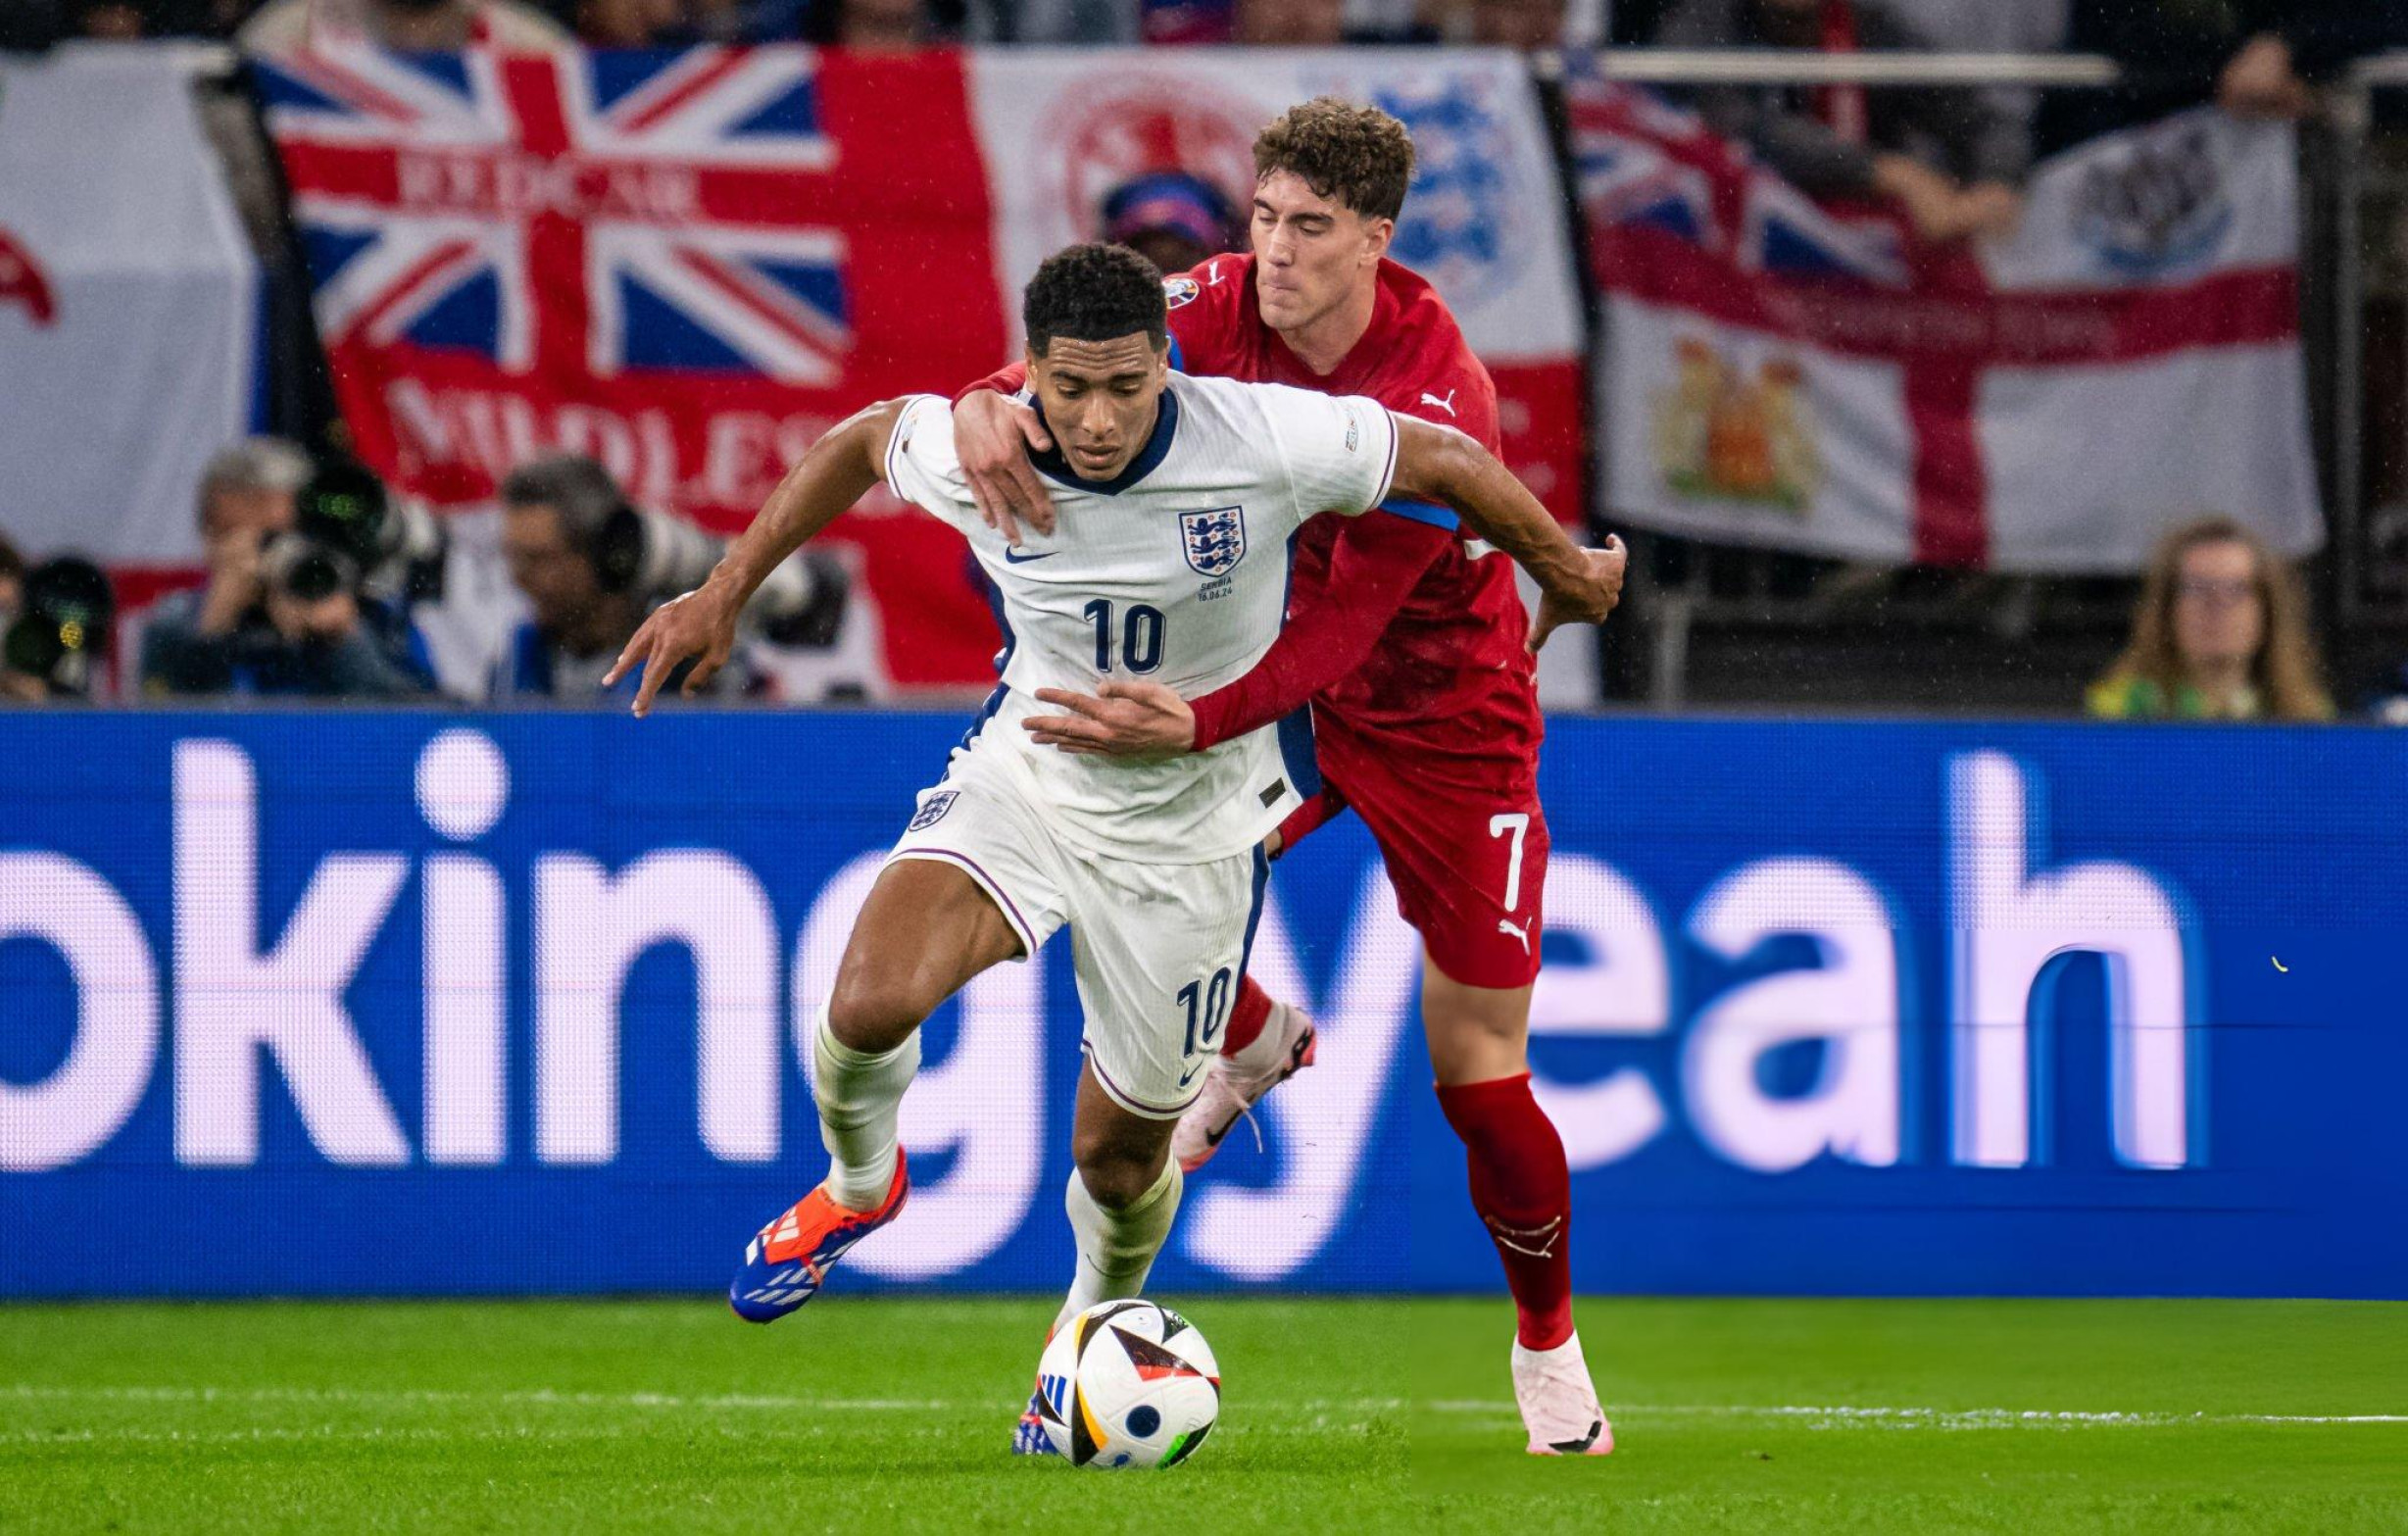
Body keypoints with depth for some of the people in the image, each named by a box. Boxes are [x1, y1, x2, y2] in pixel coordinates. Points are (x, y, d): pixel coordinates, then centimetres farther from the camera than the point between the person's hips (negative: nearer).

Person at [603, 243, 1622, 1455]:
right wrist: (724, 595, 6)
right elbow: (862, 441, 5)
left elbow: (1448, 464, -10)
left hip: (1194, 831, -1)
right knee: (868, 1003, -25)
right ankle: (859, 1184, 11)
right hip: (1026, 775, 1)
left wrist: (1565, 575, 6)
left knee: (1119, 1153, 7)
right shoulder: (970, 455, -19)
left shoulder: (1264, 441, -26)